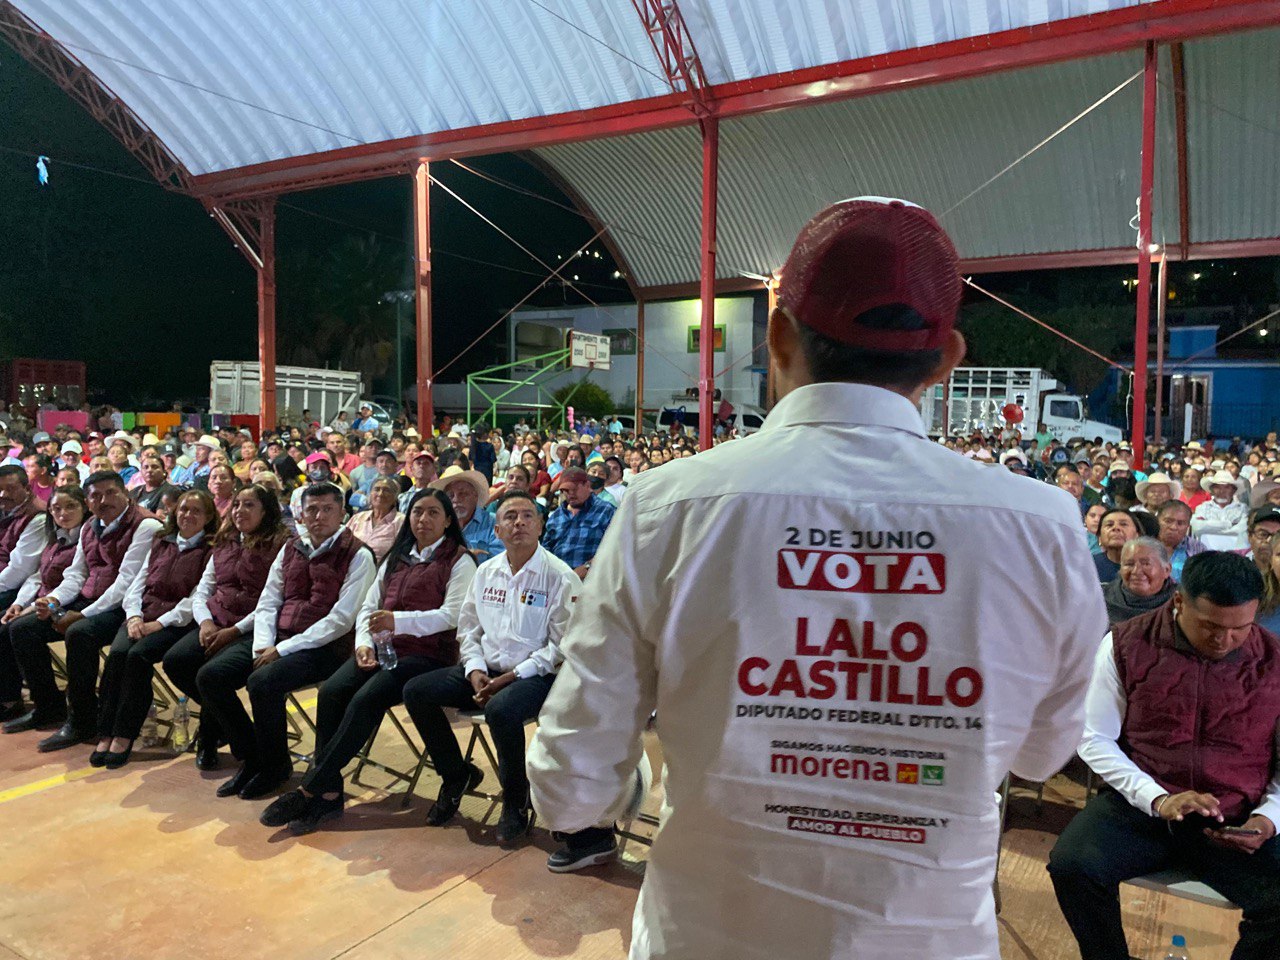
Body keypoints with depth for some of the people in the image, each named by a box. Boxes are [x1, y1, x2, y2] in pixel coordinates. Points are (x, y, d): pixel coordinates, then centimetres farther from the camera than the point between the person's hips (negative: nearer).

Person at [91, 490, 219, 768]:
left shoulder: (211, 550, 1)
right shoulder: (160, 543, 21)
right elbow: (138, 583, 16)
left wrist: (160, 623, -16)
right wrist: (134, 615, -3)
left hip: (177, 621, -5)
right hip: (143, 615, 5)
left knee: (138, 655, -29)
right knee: (117, 653, -23)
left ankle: (124, 736, -20)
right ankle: (105, 734, -19)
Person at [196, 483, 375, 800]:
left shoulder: (358, 556, -7)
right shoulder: (290, 550, 14)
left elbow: (341, 620, -13)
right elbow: (267, 603, 13)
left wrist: (283, 649, -16)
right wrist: (263, 645, -7)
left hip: (323, 646, -7)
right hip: (276, 639, 7)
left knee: (262, 682, -30)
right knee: (210, 677, -8)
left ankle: (275, 766, -3)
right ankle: (251, 758, 10)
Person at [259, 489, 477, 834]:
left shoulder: (459, 561, 0)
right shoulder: (396, 559, 21)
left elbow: (451, 615, -13)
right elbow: (369, 606, 16)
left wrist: (397, 620, -24)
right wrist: (364, 643, -4)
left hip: (428, 654, -6)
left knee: (366, 699, -27)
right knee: (332, 691, -20)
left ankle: (309, 790, -18)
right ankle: (329, 793, -16)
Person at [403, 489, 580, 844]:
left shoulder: (559, 576, -10)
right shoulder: (486, 571, 9)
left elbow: (562, 646, -13)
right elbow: (468, 628, 15)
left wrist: (511, 677, -17)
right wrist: (475, 670, -4)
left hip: (536, 675, -6)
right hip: (486, 670, 7)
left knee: (500, 709, -36)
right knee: (416, 691, -7)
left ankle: (516, 801, -9)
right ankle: (457, 775, 12)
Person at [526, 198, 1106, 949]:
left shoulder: (665, 508, -21)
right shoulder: (1045, 530, -16)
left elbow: (571, 792, -12)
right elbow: (1040, 755, 3)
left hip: (710, 934, 0)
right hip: (933, 935, 1)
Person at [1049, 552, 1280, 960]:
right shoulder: (1127, 644, -4)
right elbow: (1095, 739, -1)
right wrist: (1156, 799, -14)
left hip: (1238, 825, 1)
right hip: (1139, 803, -1)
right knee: (1072, 865, -27)